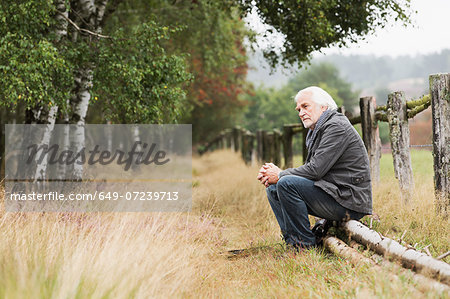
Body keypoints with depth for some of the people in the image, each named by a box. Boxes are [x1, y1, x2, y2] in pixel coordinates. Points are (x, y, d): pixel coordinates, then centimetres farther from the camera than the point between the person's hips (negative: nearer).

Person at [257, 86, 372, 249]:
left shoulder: (337, 127, -14)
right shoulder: (315, 132, 18)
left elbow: (315, 170, -21)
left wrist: (280, 175, -8)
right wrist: (274, 174, -1)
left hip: (349, 202, -10)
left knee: (286, 184, -24)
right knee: (272, 189, 10)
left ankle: (304, 244, -14)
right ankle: (292, 239, 2)